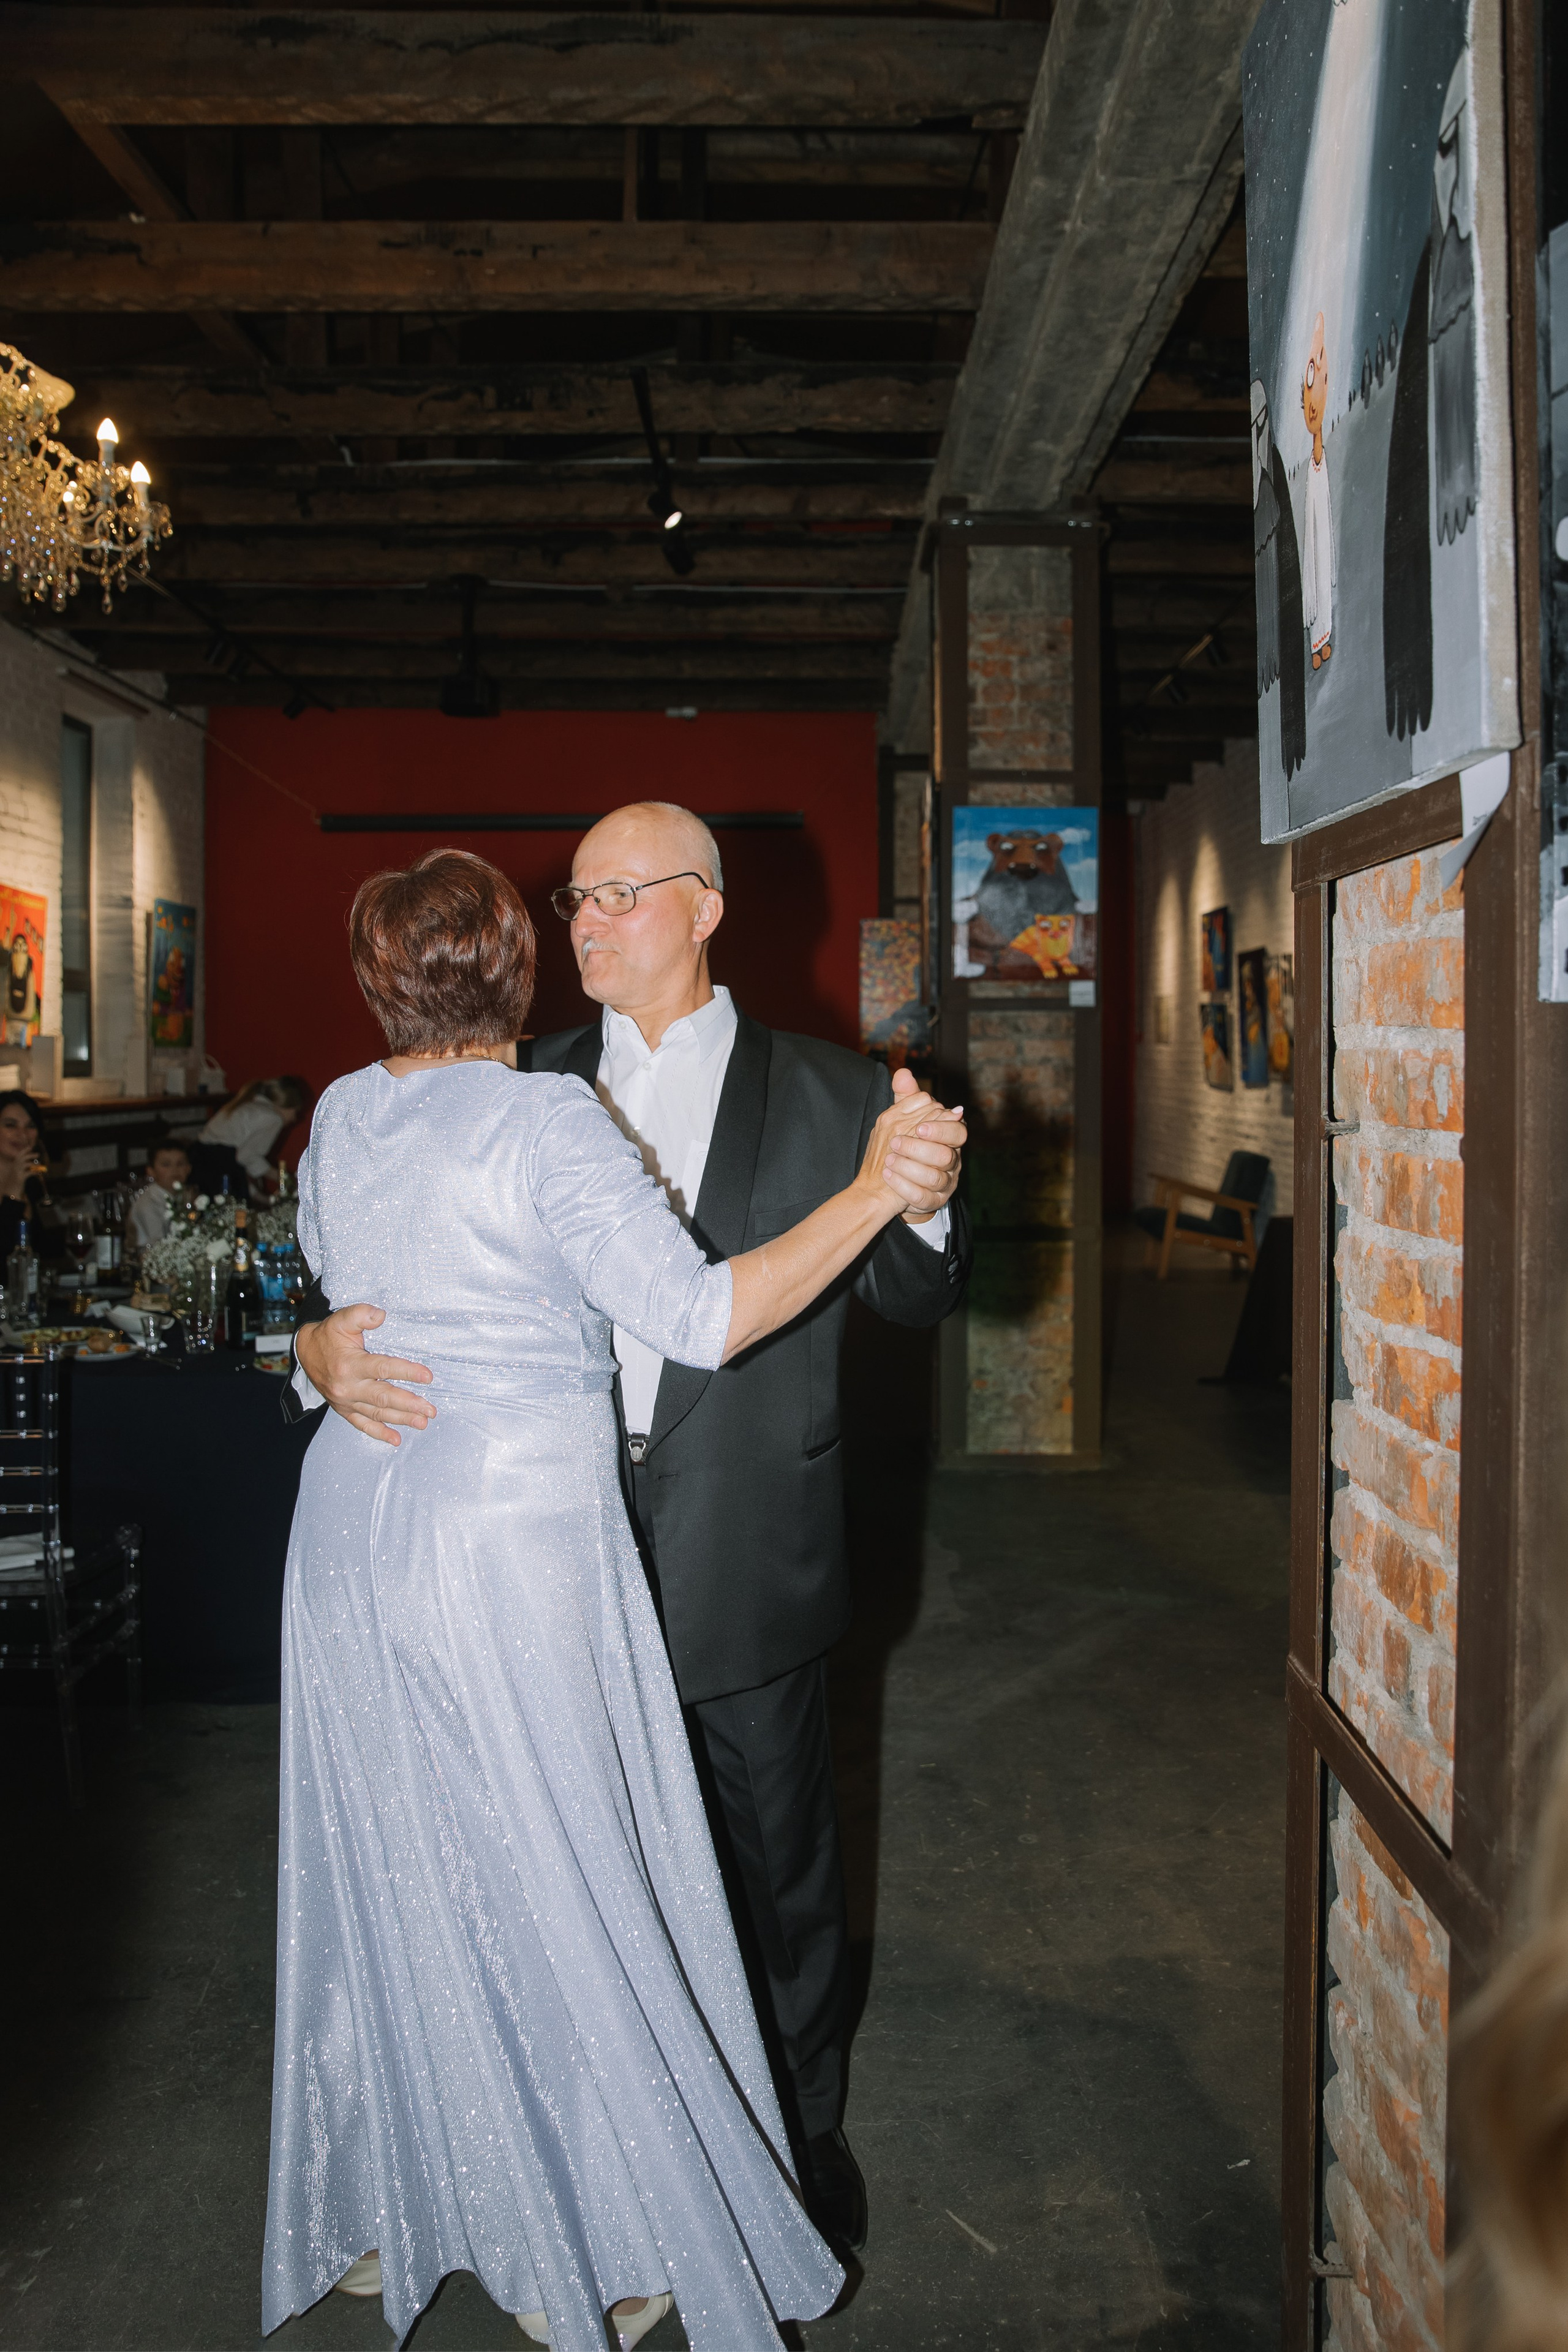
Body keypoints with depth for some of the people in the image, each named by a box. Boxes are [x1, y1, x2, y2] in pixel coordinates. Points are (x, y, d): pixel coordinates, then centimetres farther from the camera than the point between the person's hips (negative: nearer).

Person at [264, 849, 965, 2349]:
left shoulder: (340, 1119, 6)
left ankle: (369, 2219, 34)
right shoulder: (545, 1121, -15)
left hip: (355, 1525, 7)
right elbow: (696, 1316, -22)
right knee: (551, 1885, 6)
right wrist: (869, 1193, -22)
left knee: (382, 1869, 17)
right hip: (511, 1537, -7)